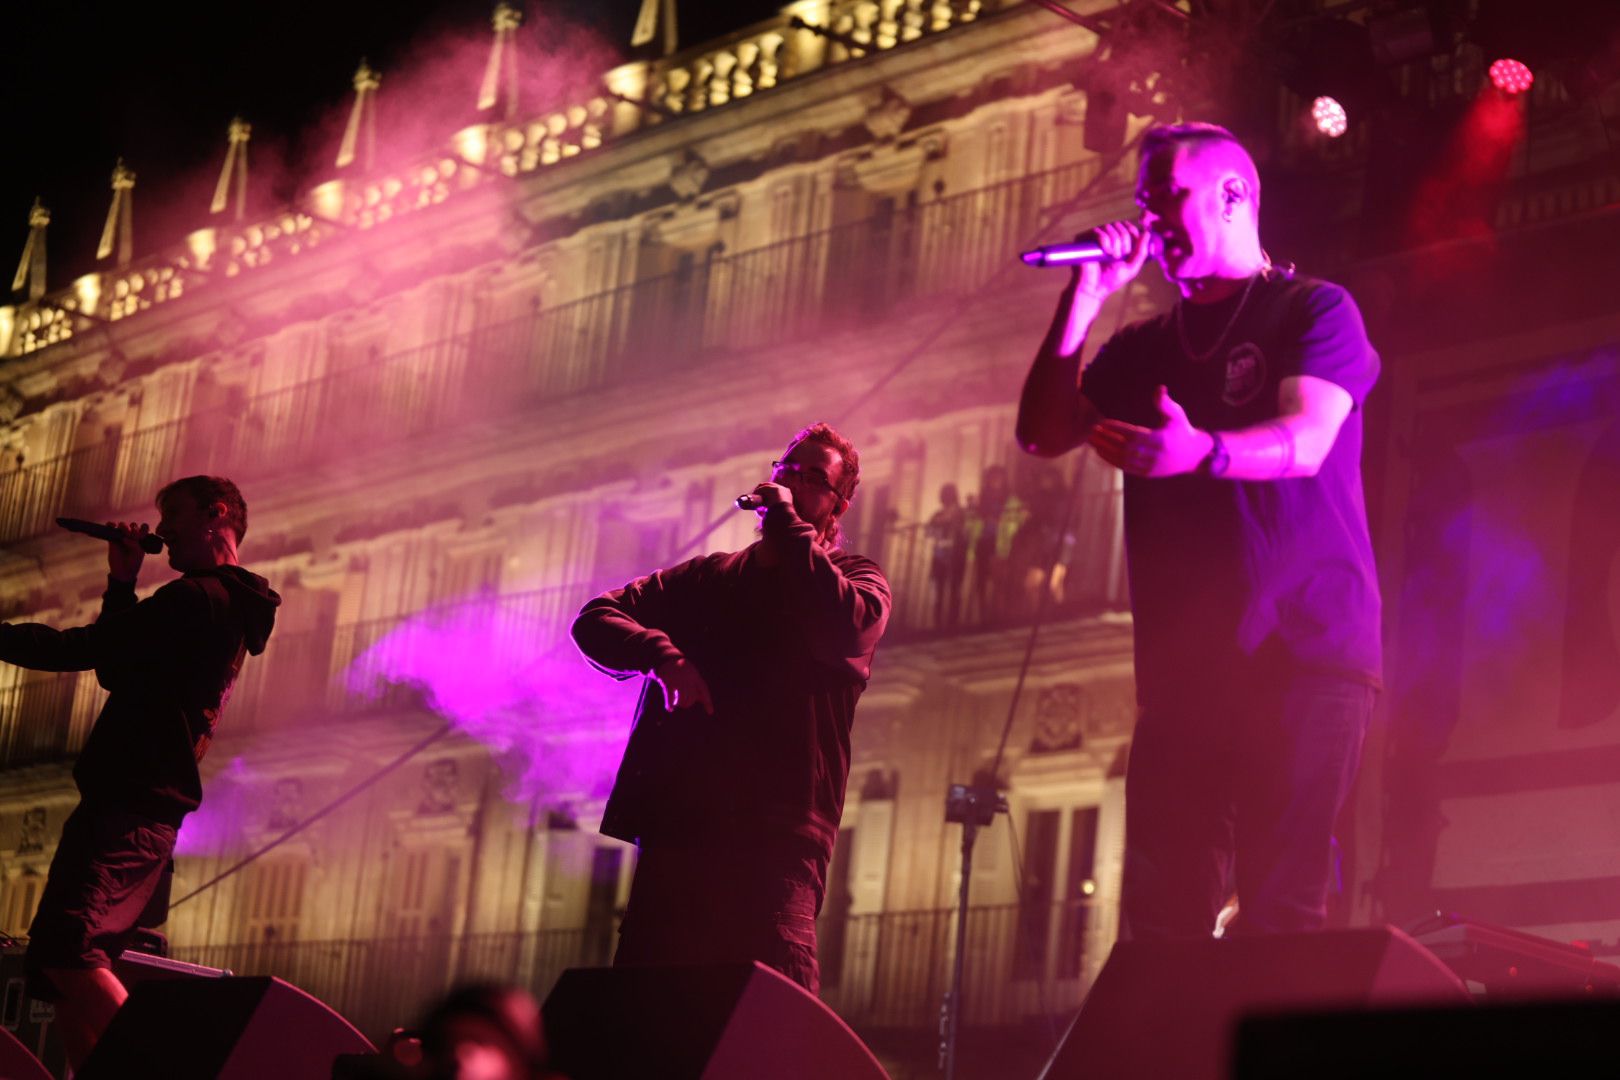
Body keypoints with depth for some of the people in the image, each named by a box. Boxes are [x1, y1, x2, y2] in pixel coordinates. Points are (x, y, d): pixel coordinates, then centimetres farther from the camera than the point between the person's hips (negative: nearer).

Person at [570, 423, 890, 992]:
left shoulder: (856, 580, 15)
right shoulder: (708, 579, 25)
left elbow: (845, 631, -10)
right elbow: (595, 619, 15)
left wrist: (787, 525, -3)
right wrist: (661, 656, -6)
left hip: (775, 839, -4)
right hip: (677, 826, 4)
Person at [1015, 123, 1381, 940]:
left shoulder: (1313, 310, 4)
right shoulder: (1143, 346, 21)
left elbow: (1306, 440, -14)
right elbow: (1042, 435, 10)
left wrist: (1202, 452, -35)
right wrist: (1084, 301, 4)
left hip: (1304, 650, -5)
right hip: (1184, 661, 5)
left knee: (1280, 905, -15)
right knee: (1160, 911, -2)